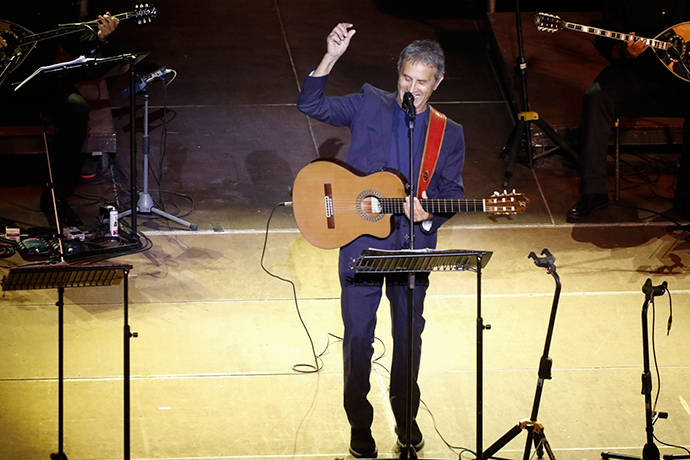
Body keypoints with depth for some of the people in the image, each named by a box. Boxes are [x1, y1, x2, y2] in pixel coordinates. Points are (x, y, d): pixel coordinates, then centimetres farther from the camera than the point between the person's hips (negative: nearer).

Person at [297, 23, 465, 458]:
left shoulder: (449, 134, 4)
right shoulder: (370, 104, 1)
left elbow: (453, 192, 3)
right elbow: (311, 104, -5)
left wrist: (428, 212, -19)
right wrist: (331, 57, -18)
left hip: (413, 246, 1)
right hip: (362, 241, -1)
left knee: (409, 335, 12)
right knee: (358, 336, 2)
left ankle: (406, 416, 31)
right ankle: (360, 425, 17)